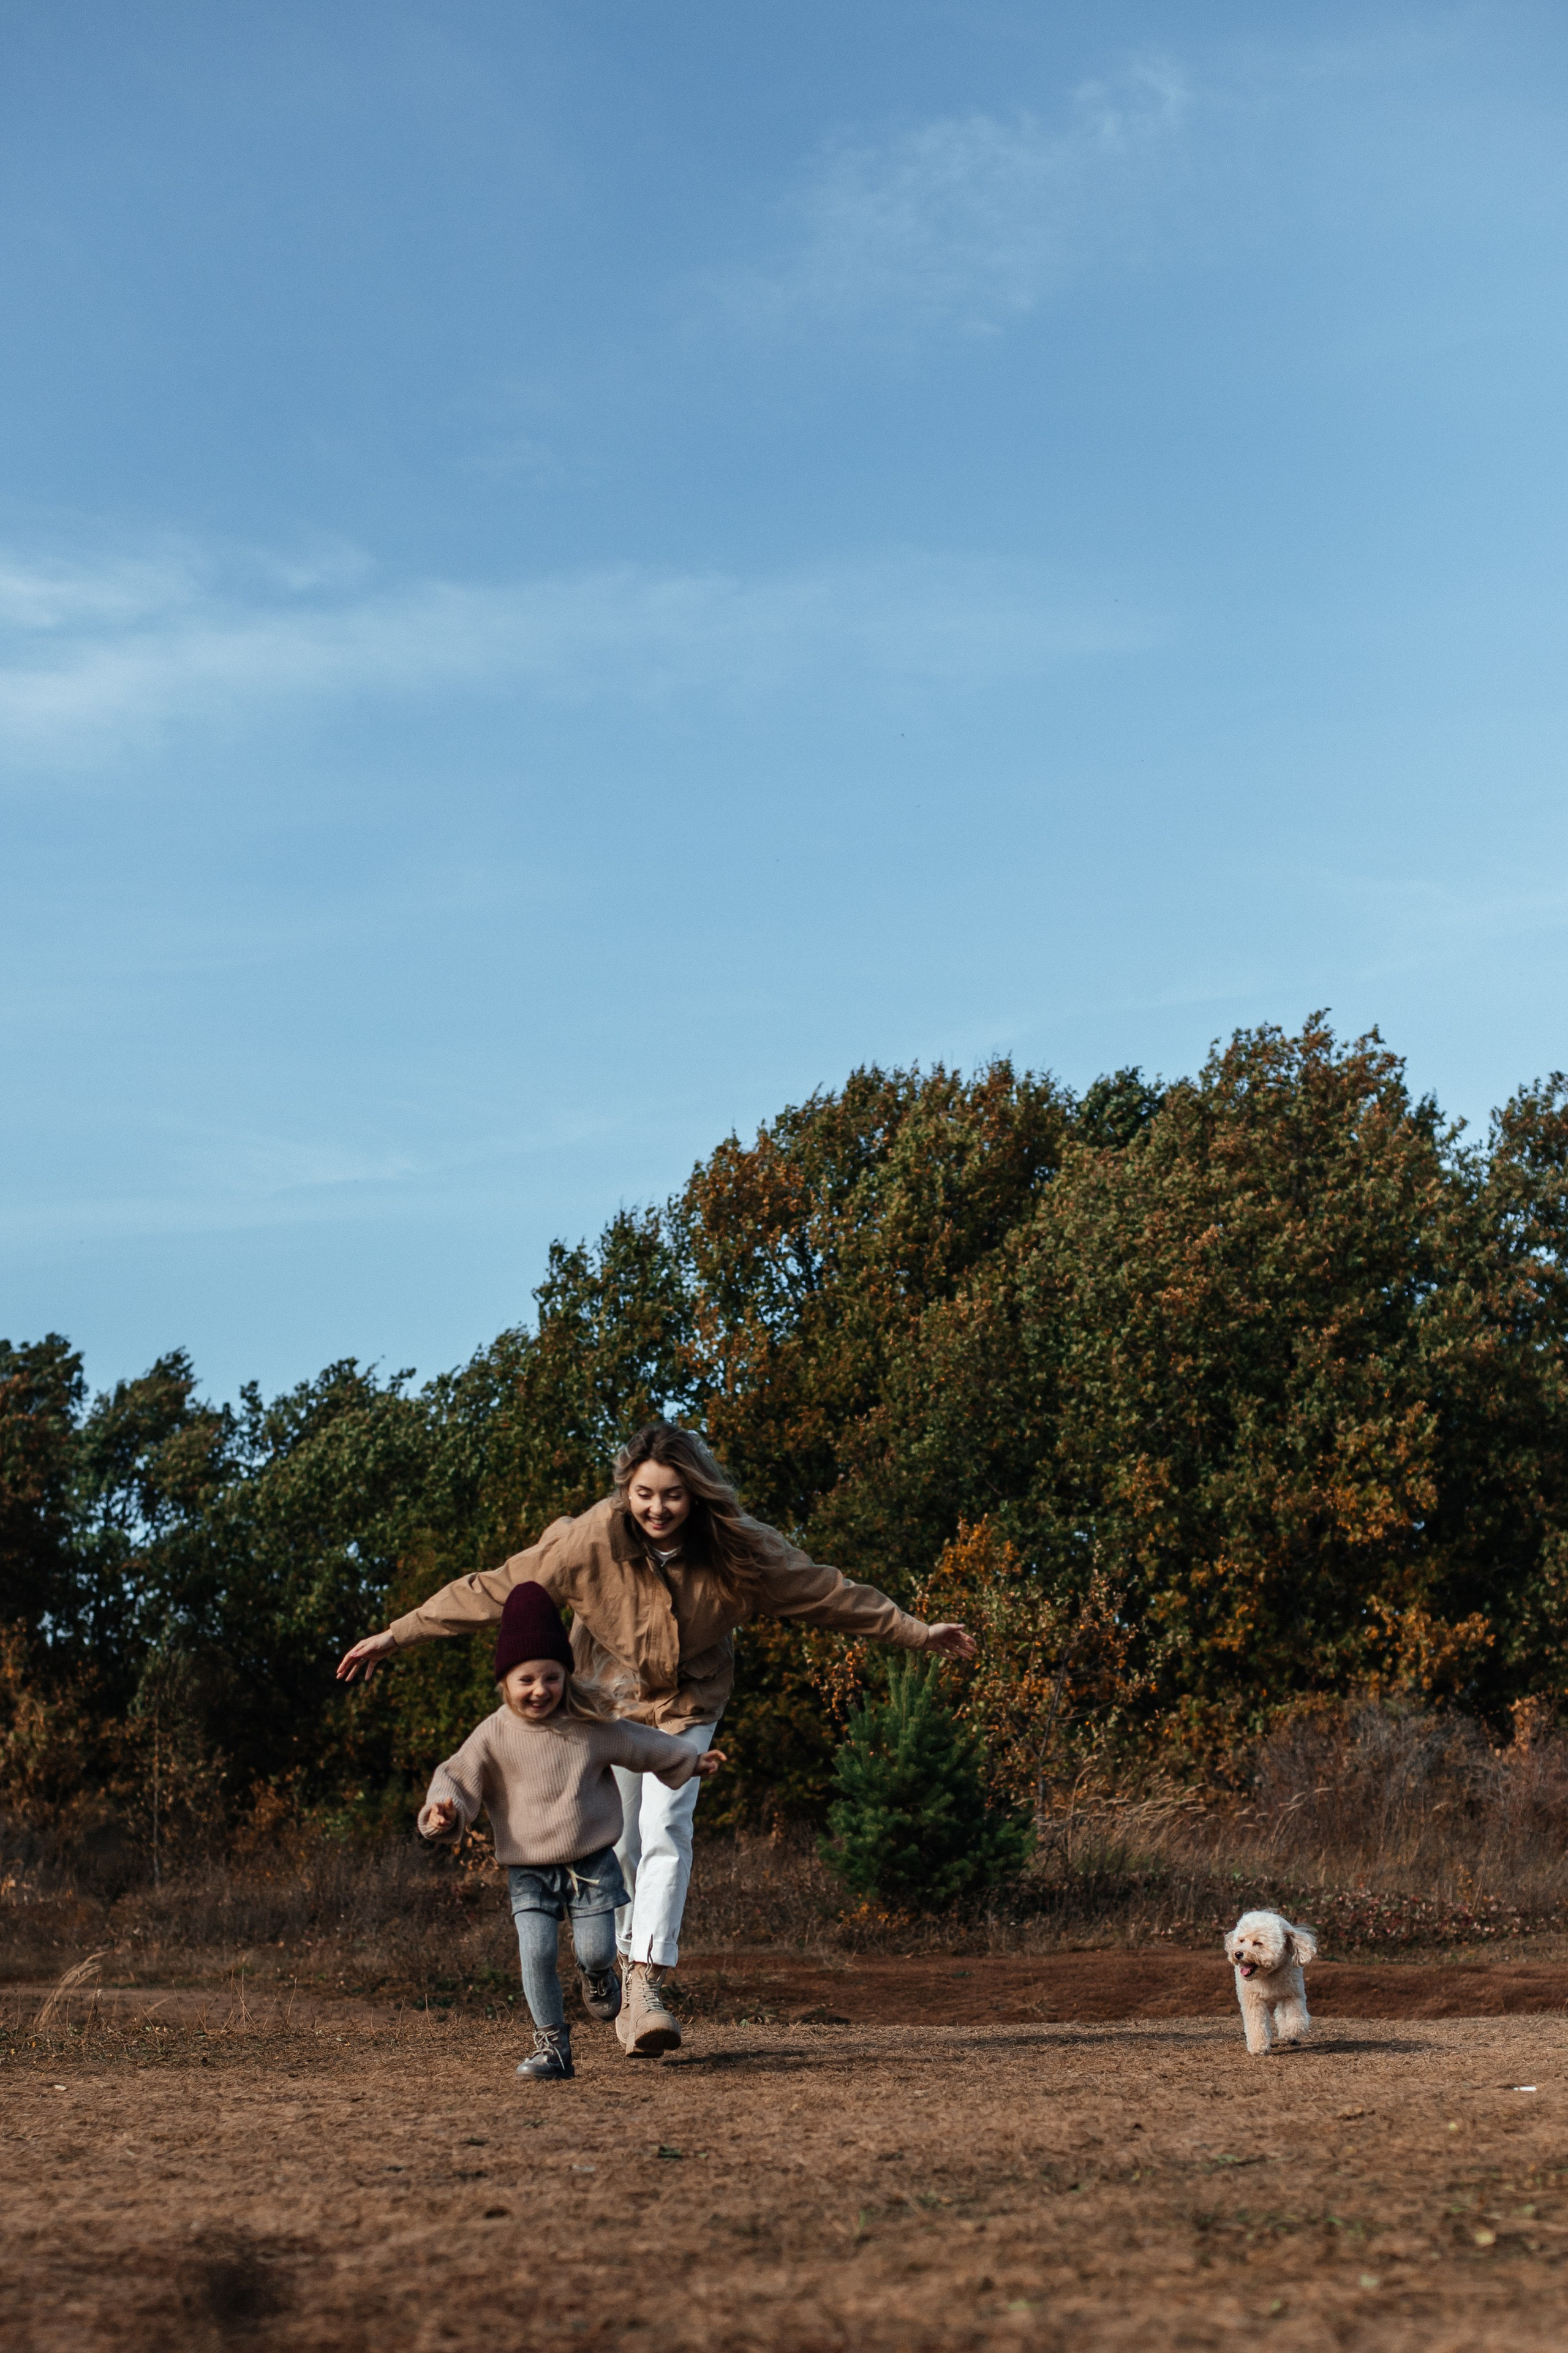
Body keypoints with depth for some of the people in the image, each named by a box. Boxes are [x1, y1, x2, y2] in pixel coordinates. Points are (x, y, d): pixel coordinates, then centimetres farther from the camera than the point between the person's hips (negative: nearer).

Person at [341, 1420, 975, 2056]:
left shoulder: (742, 1551, -21)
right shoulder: (590, 1542, -26)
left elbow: (829, 1594, -10)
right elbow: (494, 1589, -22)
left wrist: (917, 1633, -5)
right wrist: (397, 1635, -21)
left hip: (687, 1706, 0)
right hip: (610, 1699, 1)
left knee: (665, 1831, -17)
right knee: (618, 1845, 2)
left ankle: (648, 1983, -22)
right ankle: (627, 1970, 19)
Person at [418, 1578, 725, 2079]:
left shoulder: (592, 1726, -1)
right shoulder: (494, 1737, -7)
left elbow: (642, 1746, 13)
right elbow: (459, 1779, -8)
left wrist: (692, 1762, 22)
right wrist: (443, 1813, -29)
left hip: (591, 1861, 1)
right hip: (529, 1870, -1)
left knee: (596, 1949, -5)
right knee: (536, 1952, -14)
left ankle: (596, 1974, 34)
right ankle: (551, 2043, 1)